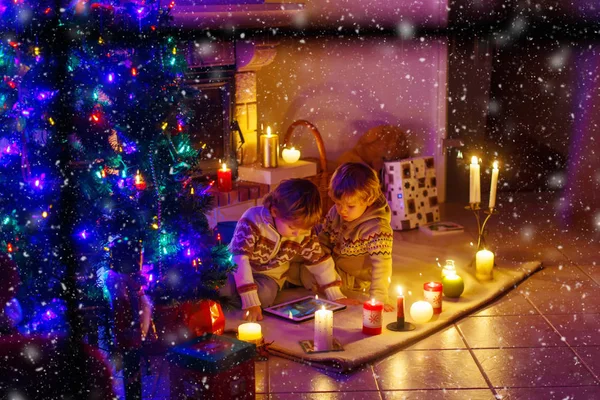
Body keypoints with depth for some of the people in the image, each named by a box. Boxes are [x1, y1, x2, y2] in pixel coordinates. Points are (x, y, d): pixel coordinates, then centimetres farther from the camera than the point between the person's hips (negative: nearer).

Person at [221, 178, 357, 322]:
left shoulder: (305, 232, -13)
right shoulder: (252, 221, -29)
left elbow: (319, 261, 1)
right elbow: (239, 259, -33)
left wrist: (336, 296, -1)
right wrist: (250, 302, -38)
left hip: (269, 276, 4)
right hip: (238, 270, -4)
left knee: (265, 294, -33)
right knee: (222, 286, -37)